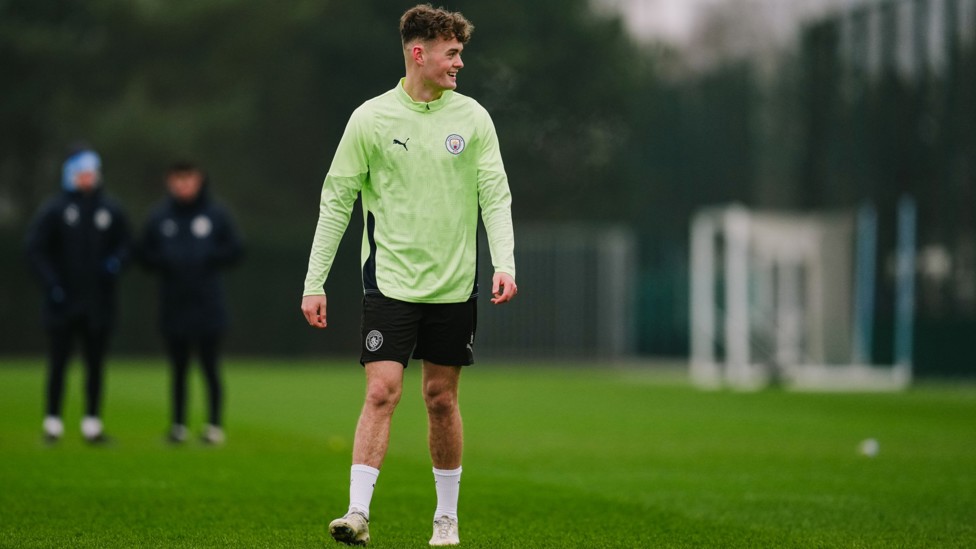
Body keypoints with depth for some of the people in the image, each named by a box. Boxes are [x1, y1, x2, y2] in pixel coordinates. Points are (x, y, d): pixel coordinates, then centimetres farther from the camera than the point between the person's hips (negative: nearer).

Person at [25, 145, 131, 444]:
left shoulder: (111, 211, 9)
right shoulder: (53, 210, 0)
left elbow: (124, 245, 16)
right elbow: (35, 249, -1)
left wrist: (115, 262, -7)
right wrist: (51, 283, -12)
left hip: (99, 301, 3)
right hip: (63, 301, -3)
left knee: (95, 363, 5)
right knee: (58, 363, 0)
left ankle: (92, 423, 10)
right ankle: (52, 422, 6)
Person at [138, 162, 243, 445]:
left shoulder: (215, 214, 2)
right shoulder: (159, 217, 6)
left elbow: (234, 249, 5)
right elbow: (144, 254, 10)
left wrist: (209, 258, -11)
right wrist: (164, 262, -9)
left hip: (208, 305, -2)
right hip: (173, 305, 2)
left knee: (210, 368, -1)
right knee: (178, 369, 7)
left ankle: (215, 424, 5)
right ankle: (178, 424, 13)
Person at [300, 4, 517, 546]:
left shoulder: (472, 118, 3)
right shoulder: (370, 119, -4)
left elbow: (495, 197, 3)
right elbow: (336, 202, 0)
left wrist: (504, 265, -13)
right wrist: (314, 284, -4)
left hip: (453, 284, 2)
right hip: (390, 282, -2)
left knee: (442, 399, 8)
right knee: (382, 392, -12)